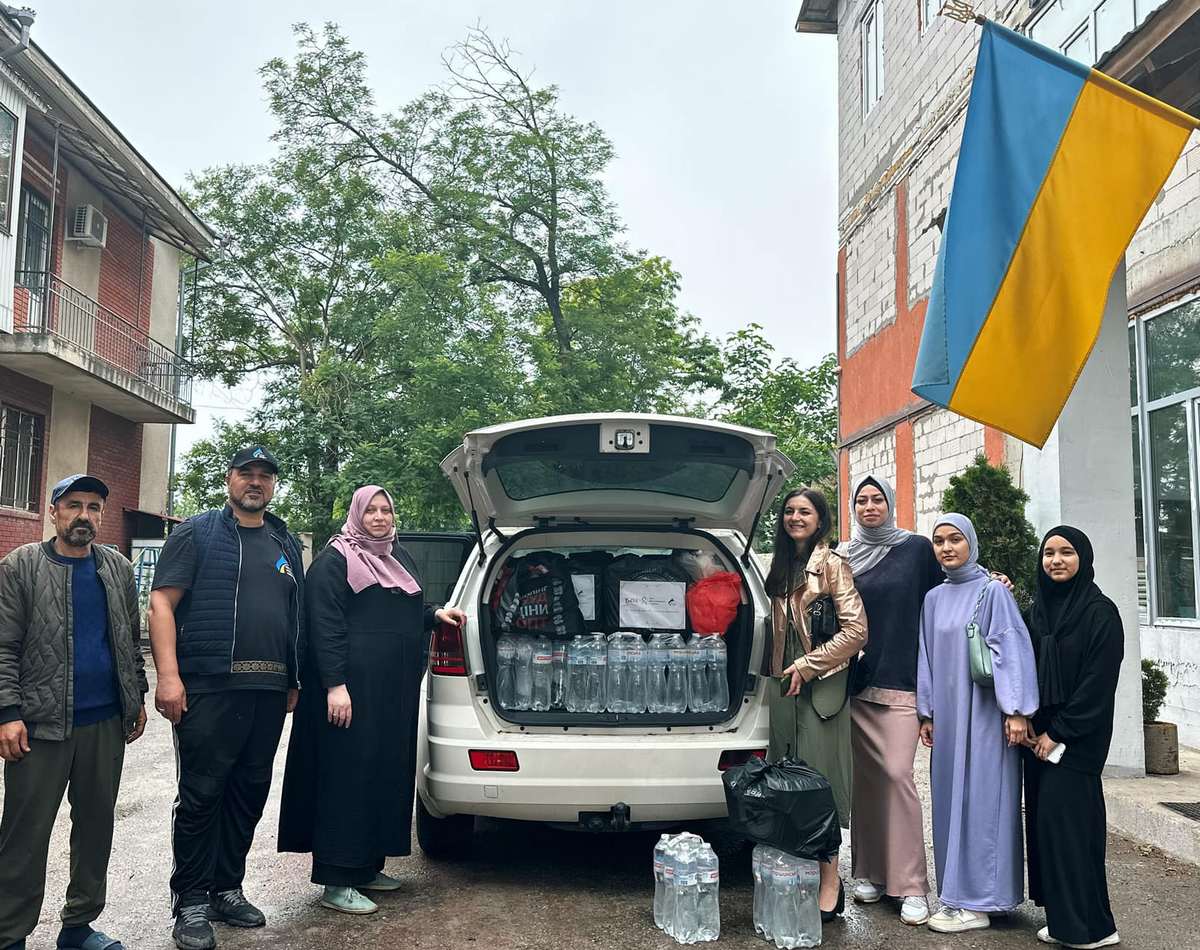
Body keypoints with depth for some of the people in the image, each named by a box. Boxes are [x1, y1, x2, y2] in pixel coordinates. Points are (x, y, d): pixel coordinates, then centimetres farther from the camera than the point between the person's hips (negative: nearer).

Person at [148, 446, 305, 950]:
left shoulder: (287, 544, 18)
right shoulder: (198, 532, 2)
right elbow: (162, 603, -6)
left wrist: (294, 682, 14)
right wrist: (169, 675, -16)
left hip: (269, 691, 6)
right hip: (208, 686, -5)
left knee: (250, 791, 11)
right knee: (201, 794, -2)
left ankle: (226, 888, 24)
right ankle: (191, 901, 10)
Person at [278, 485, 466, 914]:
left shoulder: (398, 556, 18)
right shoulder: (335, 560, -6)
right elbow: (325, 625, -14)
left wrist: (435, 614, 7)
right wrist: (335, 685, -21)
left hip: (397, 688, 8)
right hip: (354, 684, -8)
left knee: (389, 772, 11)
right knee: (349, 775, -6)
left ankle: (367, 866, 23)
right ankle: (337, 881, 1)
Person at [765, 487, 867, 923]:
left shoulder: (831, 563, -7)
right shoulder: (781, 566, 15)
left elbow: (856, 630, -13)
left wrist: (807, 665, -12)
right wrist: (779, 672, 12)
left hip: (821, 684, -7)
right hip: (785, 681, 7)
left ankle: (830, 882, 1)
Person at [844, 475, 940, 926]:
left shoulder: (917, 548, 2)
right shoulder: (845, 556, 10)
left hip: (900, 683, -3)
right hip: (855, 682, 3)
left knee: (897, 775, -10)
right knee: (865, 778, 8)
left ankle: (911, 884, -2)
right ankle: (871, 872, 19)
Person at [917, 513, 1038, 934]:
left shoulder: (992, 591, -5)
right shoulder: (934, 599, 12)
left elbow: (1013, 648, -10)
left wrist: (1016, 711, -16)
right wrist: (927, 714, 12)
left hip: (984, 713, -6)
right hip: (947, 714, 6)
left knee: (980, 799, -3)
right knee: (951, 799, 8)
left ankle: (976, 902, 3)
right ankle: (958, 892, 18)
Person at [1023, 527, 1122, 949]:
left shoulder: (1100, 612, -8)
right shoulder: (1037, 609, 10)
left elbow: (1098, 681, -12)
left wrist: (1058, 732, -14)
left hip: (1077, 736, -6)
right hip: (1039, 734, 6)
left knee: (1064, 817, -8)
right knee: (1044, 819, 6)